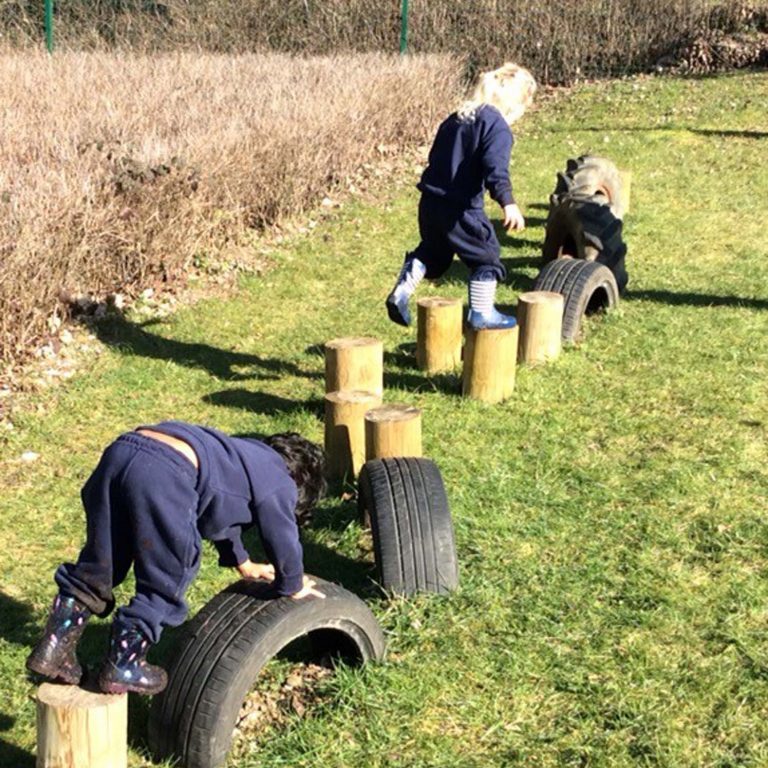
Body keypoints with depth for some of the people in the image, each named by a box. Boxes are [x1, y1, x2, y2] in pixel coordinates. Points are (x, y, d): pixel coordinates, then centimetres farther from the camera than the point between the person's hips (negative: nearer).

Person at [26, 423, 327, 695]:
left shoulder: (243, 454, 41)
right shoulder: (278, 481, 18)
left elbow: (220, 509, 54)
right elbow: (283, 537, 20)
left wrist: (242, 562, 63)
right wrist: (292, 586, 38)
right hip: (164, 474, -8)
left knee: (96, 566, 20)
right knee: (163, 583, 10)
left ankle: (53, 649, 25)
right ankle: (123, 668, 19)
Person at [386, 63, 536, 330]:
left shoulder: (455, 118, 14)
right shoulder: (498, 127, -12)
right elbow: (496, 169, -29)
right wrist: (508, 202, -41)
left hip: (430, 201, 7)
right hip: (460, 209, -7)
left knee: (431, 251, 26)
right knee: (485, 256, 11)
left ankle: (401, 291, 13)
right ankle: (482, 313, 14)